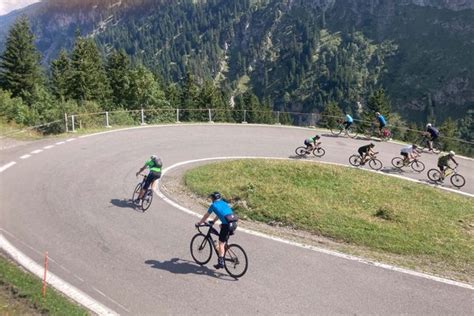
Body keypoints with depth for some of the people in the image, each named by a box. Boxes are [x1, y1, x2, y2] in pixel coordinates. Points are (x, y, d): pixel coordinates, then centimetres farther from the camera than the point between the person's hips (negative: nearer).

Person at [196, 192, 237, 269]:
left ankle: (221, 262, -1)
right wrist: (213, 221, 54)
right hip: (234, 223, 7)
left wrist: (199, 223, 32)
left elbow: (206, 216, 17)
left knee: (221, 243, 1)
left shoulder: (213, 205, 8)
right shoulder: (224, 203, 26)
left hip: (226, 224, -7)